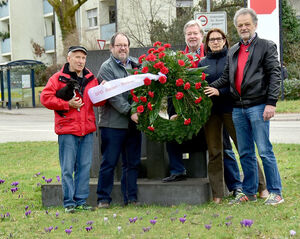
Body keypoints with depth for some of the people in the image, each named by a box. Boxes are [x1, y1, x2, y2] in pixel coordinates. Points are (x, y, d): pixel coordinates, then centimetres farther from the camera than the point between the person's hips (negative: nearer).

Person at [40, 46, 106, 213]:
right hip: (67, 130, -4)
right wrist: (67, 104, -12)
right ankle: (69, 202, 5)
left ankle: (81, 201, 15)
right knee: (68, 168, -2)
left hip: (87, 130, 4)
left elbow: (99, 102, 16)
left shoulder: (91, 79, 14)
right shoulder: (58, 78, 1)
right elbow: (46, 98, -6)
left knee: (84, 167, 7)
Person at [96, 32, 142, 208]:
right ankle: (104, 199, 8)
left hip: (134, 122, 5)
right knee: (109, 162, -1)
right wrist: (130, 111, -20)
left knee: (133, 162, 10)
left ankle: (131, 198, 18)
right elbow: (113, 96, -14)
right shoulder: (107, 68, -4)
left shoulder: (136, 65, 13)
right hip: (113, 123, -5)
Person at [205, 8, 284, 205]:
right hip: (238, 108, 6)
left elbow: (274, 75, -6)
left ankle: (276, 192, 1)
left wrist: (271, 103, -14)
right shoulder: (233, 51, 18)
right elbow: (227, 76, 20)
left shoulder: (266, 46, 1)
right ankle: (249, 192, 19)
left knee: (265, 151, -6)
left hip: (258, 106, -6)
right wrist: (214, 87, 0)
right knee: (245, 153, 11)